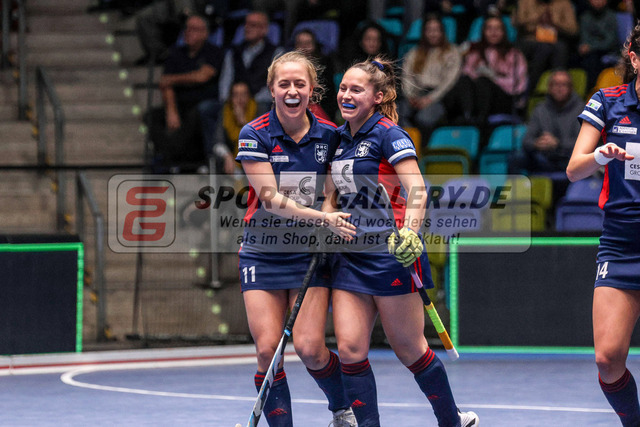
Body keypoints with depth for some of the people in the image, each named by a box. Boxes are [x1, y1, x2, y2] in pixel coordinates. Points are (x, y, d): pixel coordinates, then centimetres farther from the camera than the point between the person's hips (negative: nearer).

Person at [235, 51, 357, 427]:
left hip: (311, 251, 0)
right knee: (267, 350, -8)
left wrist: (339, 221, -9)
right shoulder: (254, 135, -8)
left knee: (309, 347, -9)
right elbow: (270, 198, -15)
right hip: (262, 252, 0)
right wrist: (322, 217, -24)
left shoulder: (329, 135, -1)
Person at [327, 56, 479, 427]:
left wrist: (409, 232, -36)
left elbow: (417, 190, -20)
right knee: (350, 348, -5)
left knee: (409, 349, 1)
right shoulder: (340, 138, 11)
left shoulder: (388, 134, -10)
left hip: (391, 255, -7)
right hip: (350, 256, 7)